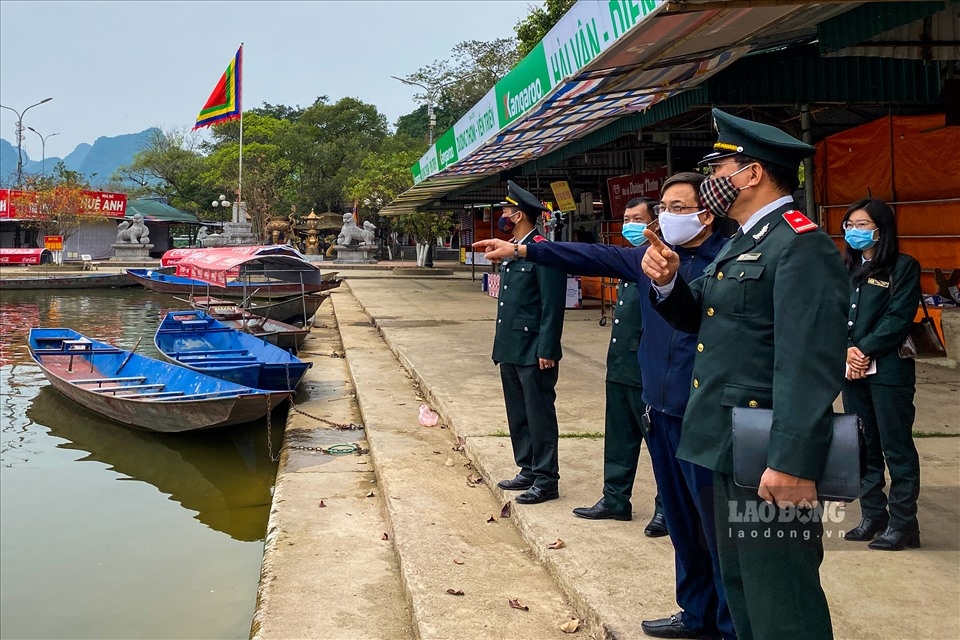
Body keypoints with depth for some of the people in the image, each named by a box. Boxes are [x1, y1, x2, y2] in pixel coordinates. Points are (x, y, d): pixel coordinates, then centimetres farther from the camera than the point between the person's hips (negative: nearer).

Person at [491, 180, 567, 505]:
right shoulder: (510, 250, 13)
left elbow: (553, 307, -18)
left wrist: (546, 350, -19)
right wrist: (501, 344, 18)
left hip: (533, 353, -10)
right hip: (509, 349, 10)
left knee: (539, 415, 0)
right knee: (518, 415, 16)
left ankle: (546, 481, 9)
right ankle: (528, 472, 28)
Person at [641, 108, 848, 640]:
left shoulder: (801, 245, -16)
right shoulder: (743, 243, 16)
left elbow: (811, 362, -24)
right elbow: (697, 317, 19)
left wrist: (793, 461, -28)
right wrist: (667, 282, -1)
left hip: (770, 457, -10)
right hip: (732, 447, 10)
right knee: (739, 580, 22)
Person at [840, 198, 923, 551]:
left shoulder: (903, 266, -2)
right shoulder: (844, 269, 14)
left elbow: (898, 318, -10)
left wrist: (865, 352, -16)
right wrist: (847, 351, -10)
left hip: (889, 370, -5)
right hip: (852, 370, 6)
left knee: (896, 448, 0)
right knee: (863, 446, 11)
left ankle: (903, 523, 7)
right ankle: (873, 516, 21)